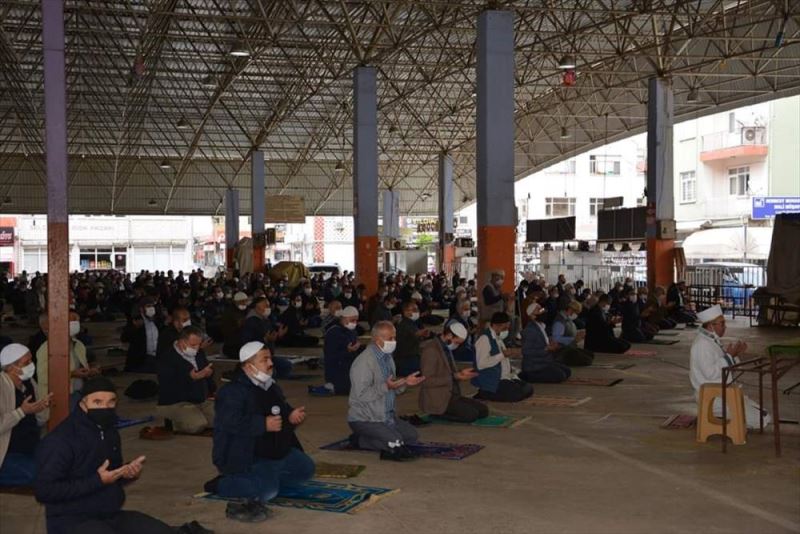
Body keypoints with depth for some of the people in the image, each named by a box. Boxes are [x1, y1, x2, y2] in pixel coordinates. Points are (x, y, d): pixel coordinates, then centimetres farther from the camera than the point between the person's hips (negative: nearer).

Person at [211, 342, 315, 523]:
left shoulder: (271, 387, 11)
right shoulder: (233, 391, -18)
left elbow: (284, 411, 23)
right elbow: (231, 423, -31)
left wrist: (292, 416, -1)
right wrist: (264, 424, -29)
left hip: (276, 450, 9)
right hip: (243, 457, -9)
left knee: (305, 468, 7)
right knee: (267, 489, -27)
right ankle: (221, 484, -8)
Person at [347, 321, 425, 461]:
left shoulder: (387, 357, 11)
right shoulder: (364, 362, -20)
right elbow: (361, 394, -26)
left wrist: (405, 382, -1)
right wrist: (386, 386, -31)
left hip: (386, 416, 10)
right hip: (364, 419, -10)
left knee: (411, 435, 3)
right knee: (395, 441, -24)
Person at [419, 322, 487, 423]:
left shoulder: (447, 348, 13)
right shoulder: (431, 350, -17)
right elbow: (427, 381, -21)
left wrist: (460, 374, 3)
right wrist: (454, 377, -20)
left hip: (451, 395, 10)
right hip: (437, 399, -10)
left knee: (483, 410, 1)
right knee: (472, 414, -22)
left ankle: (444, 412, 5)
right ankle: (438, 414, -5)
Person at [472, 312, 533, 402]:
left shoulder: (498, 338, 16)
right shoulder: (484, 339, -15)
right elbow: (481, 364, -25)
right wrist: (502, 354, -20)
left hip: (505, 378, 10)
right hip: (491, 382, -10)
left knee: (528, 388, 0)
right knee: (518, 394, -20)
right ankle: (485, 394, -4)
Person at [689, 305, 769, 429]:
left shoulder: (713, 341, 12)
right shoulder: (702, 344, -19)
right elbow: (710, 373, -25)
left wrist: (735, 355, 0)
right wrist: (729, 356, -20)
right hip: (712, 398, -10)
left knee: (766, 417, 8)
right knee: (759, 420, -13)